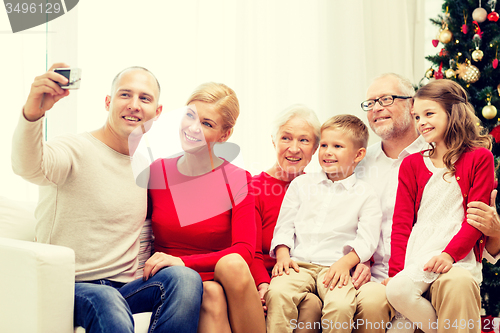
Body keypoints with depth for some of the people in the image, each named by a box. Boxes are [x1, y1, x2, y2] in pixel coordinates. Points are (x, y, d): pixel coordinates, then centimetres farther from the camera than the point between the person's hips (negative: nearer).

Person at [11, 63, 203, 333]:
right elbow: (29, 167, -30)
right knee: (107, 302, -39)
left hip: (124, 288, 6)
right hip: (70, 287, -5)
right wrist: (32, 113, -49)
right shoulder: (76, 150, -6)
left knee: (185, 278, -25)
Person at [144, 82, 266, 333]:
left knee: (232, 264, -34)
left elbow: (244, 252, -13)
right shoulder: (155, 172, 4)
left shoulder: (237, 180, -3)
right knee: (212, 294, -34)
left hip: (223, 279, 0)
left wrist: (184, 262, -25)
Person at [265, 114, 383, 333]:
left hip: (335, 267, -1)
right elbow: (284, 225, 15)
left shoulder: (364, 194, 11)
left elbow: (367, 239, 1)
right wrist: (283, 255, -3)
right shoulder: (301, 183, 19)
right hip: (298, 264, 2)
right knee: (277, 293, -29)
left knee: (341, 304, -31)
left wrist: (345, 262, -16)